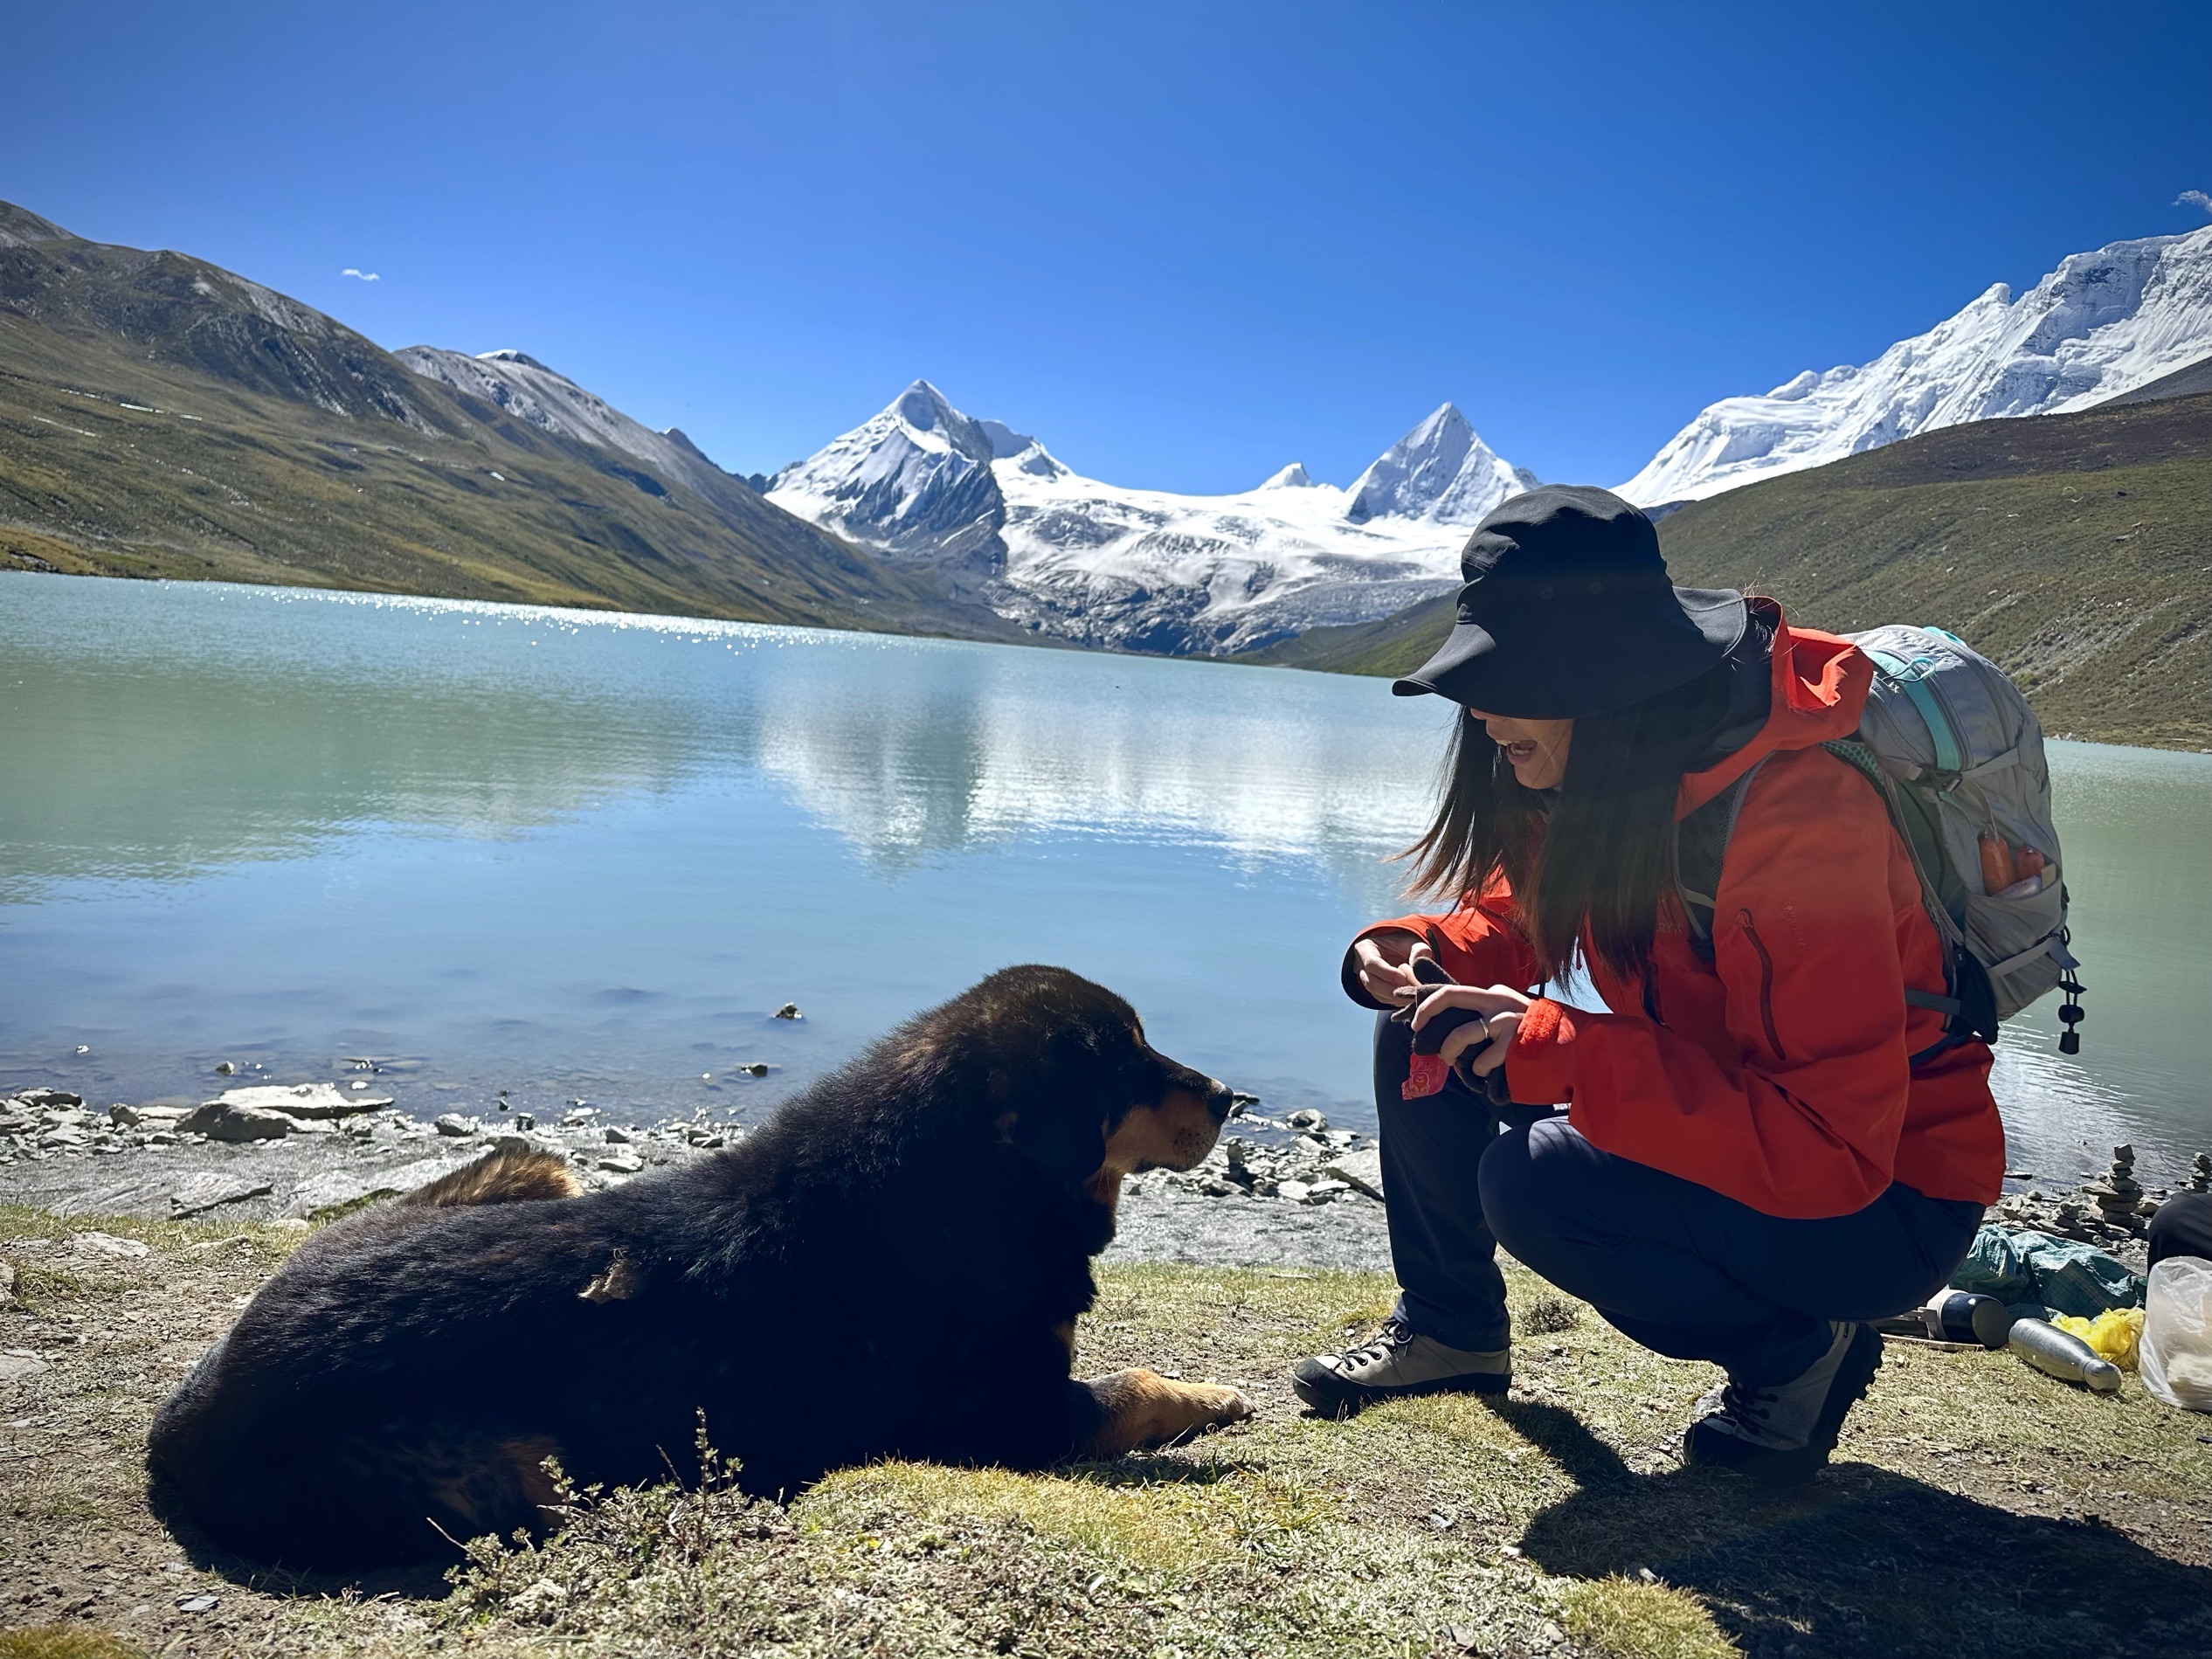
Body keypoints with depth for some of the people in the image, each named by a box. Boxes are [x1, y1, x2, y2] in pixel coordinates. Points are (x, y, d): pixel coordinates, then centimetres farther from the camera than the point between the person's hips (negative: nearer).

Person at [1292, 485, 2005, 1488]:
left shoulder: (1802, 823, -32)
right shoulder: (1596, 780, -7)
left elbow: (1831, 1150, -34)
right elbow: (1521, 916, 10)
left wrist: (1553, 1050, -36)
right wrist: (1419, 954, -13)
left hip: (1882, 1200, -7)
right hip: (1736, 1125, 8)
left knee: (1535, 1181, -29)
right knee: (1424, 1040, -4)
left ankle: (1798, 1352, -2)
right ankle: (1448, 1330, 16)